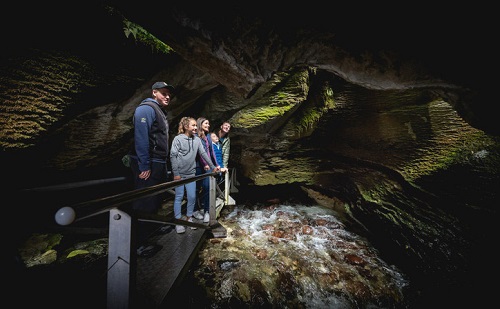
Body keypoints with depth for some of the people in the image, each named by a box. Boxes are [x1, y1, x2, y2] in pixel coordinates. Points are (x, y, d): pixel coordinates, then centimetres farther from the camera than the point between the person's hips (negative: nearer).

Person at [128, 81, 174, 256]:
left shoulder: (160, 112, 20)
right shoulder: (147, 108, -11)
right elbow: (141, 138, -20)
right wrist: (144, 166, -22)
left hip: (158, 165, 10)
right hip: (148, 166, -10)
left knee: (155, 200, 19)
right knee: (144, 204, -4)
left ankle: (151, 229, 36)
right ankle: (139, 245, 8)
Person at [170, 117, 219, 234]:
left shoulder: (197, 140, 2)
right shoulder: (178, 139, -8)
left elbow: (203, 154, 4)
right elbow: (173, 156, -10)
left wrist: (213, 167, 0)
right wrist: (176, 173, -13)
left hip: (191, 173, 4)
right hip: (180, 174, -4)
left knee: (192, 196, 7)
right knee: (179, 197, 4)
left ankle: (189, 217, 26)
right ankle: (178, 221, 17)